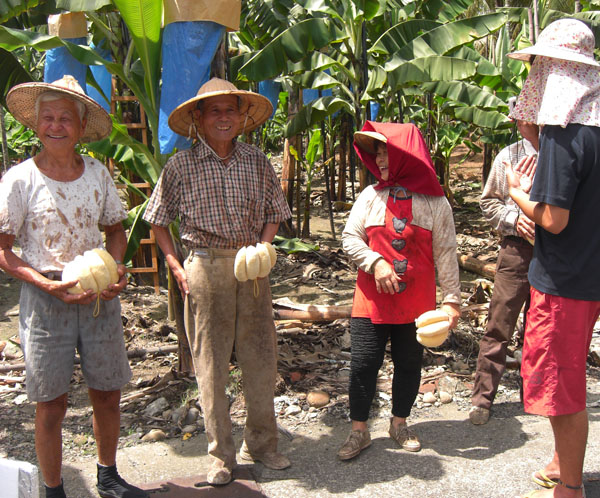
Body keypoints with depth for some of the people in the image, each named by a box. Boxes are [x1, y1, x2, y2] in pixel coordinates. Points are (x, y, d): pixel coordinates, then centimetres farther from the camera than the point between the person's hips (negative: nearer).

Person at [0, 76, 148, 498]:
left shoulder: (97, 173, 3)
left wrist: (117, 267, -6)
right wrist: (49, 285, -18)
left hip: (100, 297, 4)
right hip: (46, 300, -3)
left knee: (108, 394, 12)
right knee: (51, 405, 5)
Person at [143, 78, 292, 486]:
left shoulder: (257, 161, 6)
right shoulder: (182, 166, -1)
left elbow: (273, 214, 14)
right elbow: (159, 222, 7)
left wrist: (262, 249, -4)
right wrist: (177, 267, -2)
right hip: (205, 266, -2)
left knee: (261, 356, 6)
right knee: (211, 361, 4)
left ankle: (261, 444, 25)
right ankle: (221, 454, 18)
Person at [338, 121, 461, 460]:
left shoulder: (435, 203, -1)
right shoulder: (371, 196, 3)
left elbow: (445, 254, -1)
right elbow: (350, 238, 1)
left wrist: (452, 299, -4)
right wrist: (376, 263, -16)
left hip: (417, 303, 0)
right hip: (372, 300, 1)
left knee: (409, 363, 12)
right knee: (363, 364, 2)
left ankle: (400, 422, 33)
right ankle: (359, 430, 18)